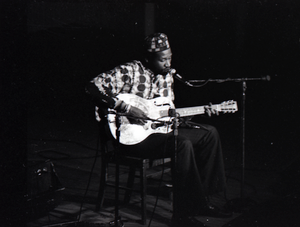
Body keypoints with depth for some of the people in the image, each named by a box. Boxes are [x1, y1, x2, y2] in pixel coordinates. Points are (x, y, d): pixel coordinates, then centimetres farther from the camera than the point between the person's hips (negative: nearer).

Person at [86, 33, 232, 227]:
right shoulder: (130, 71, -12)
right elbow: (94, 87, -21)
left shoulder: (167, 76, 12)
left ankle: (200, 199, 4)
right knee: (182, 144, -31)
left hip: (159, 129, 9)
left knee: (210, 133, 1)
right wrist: (127, 108, -25)